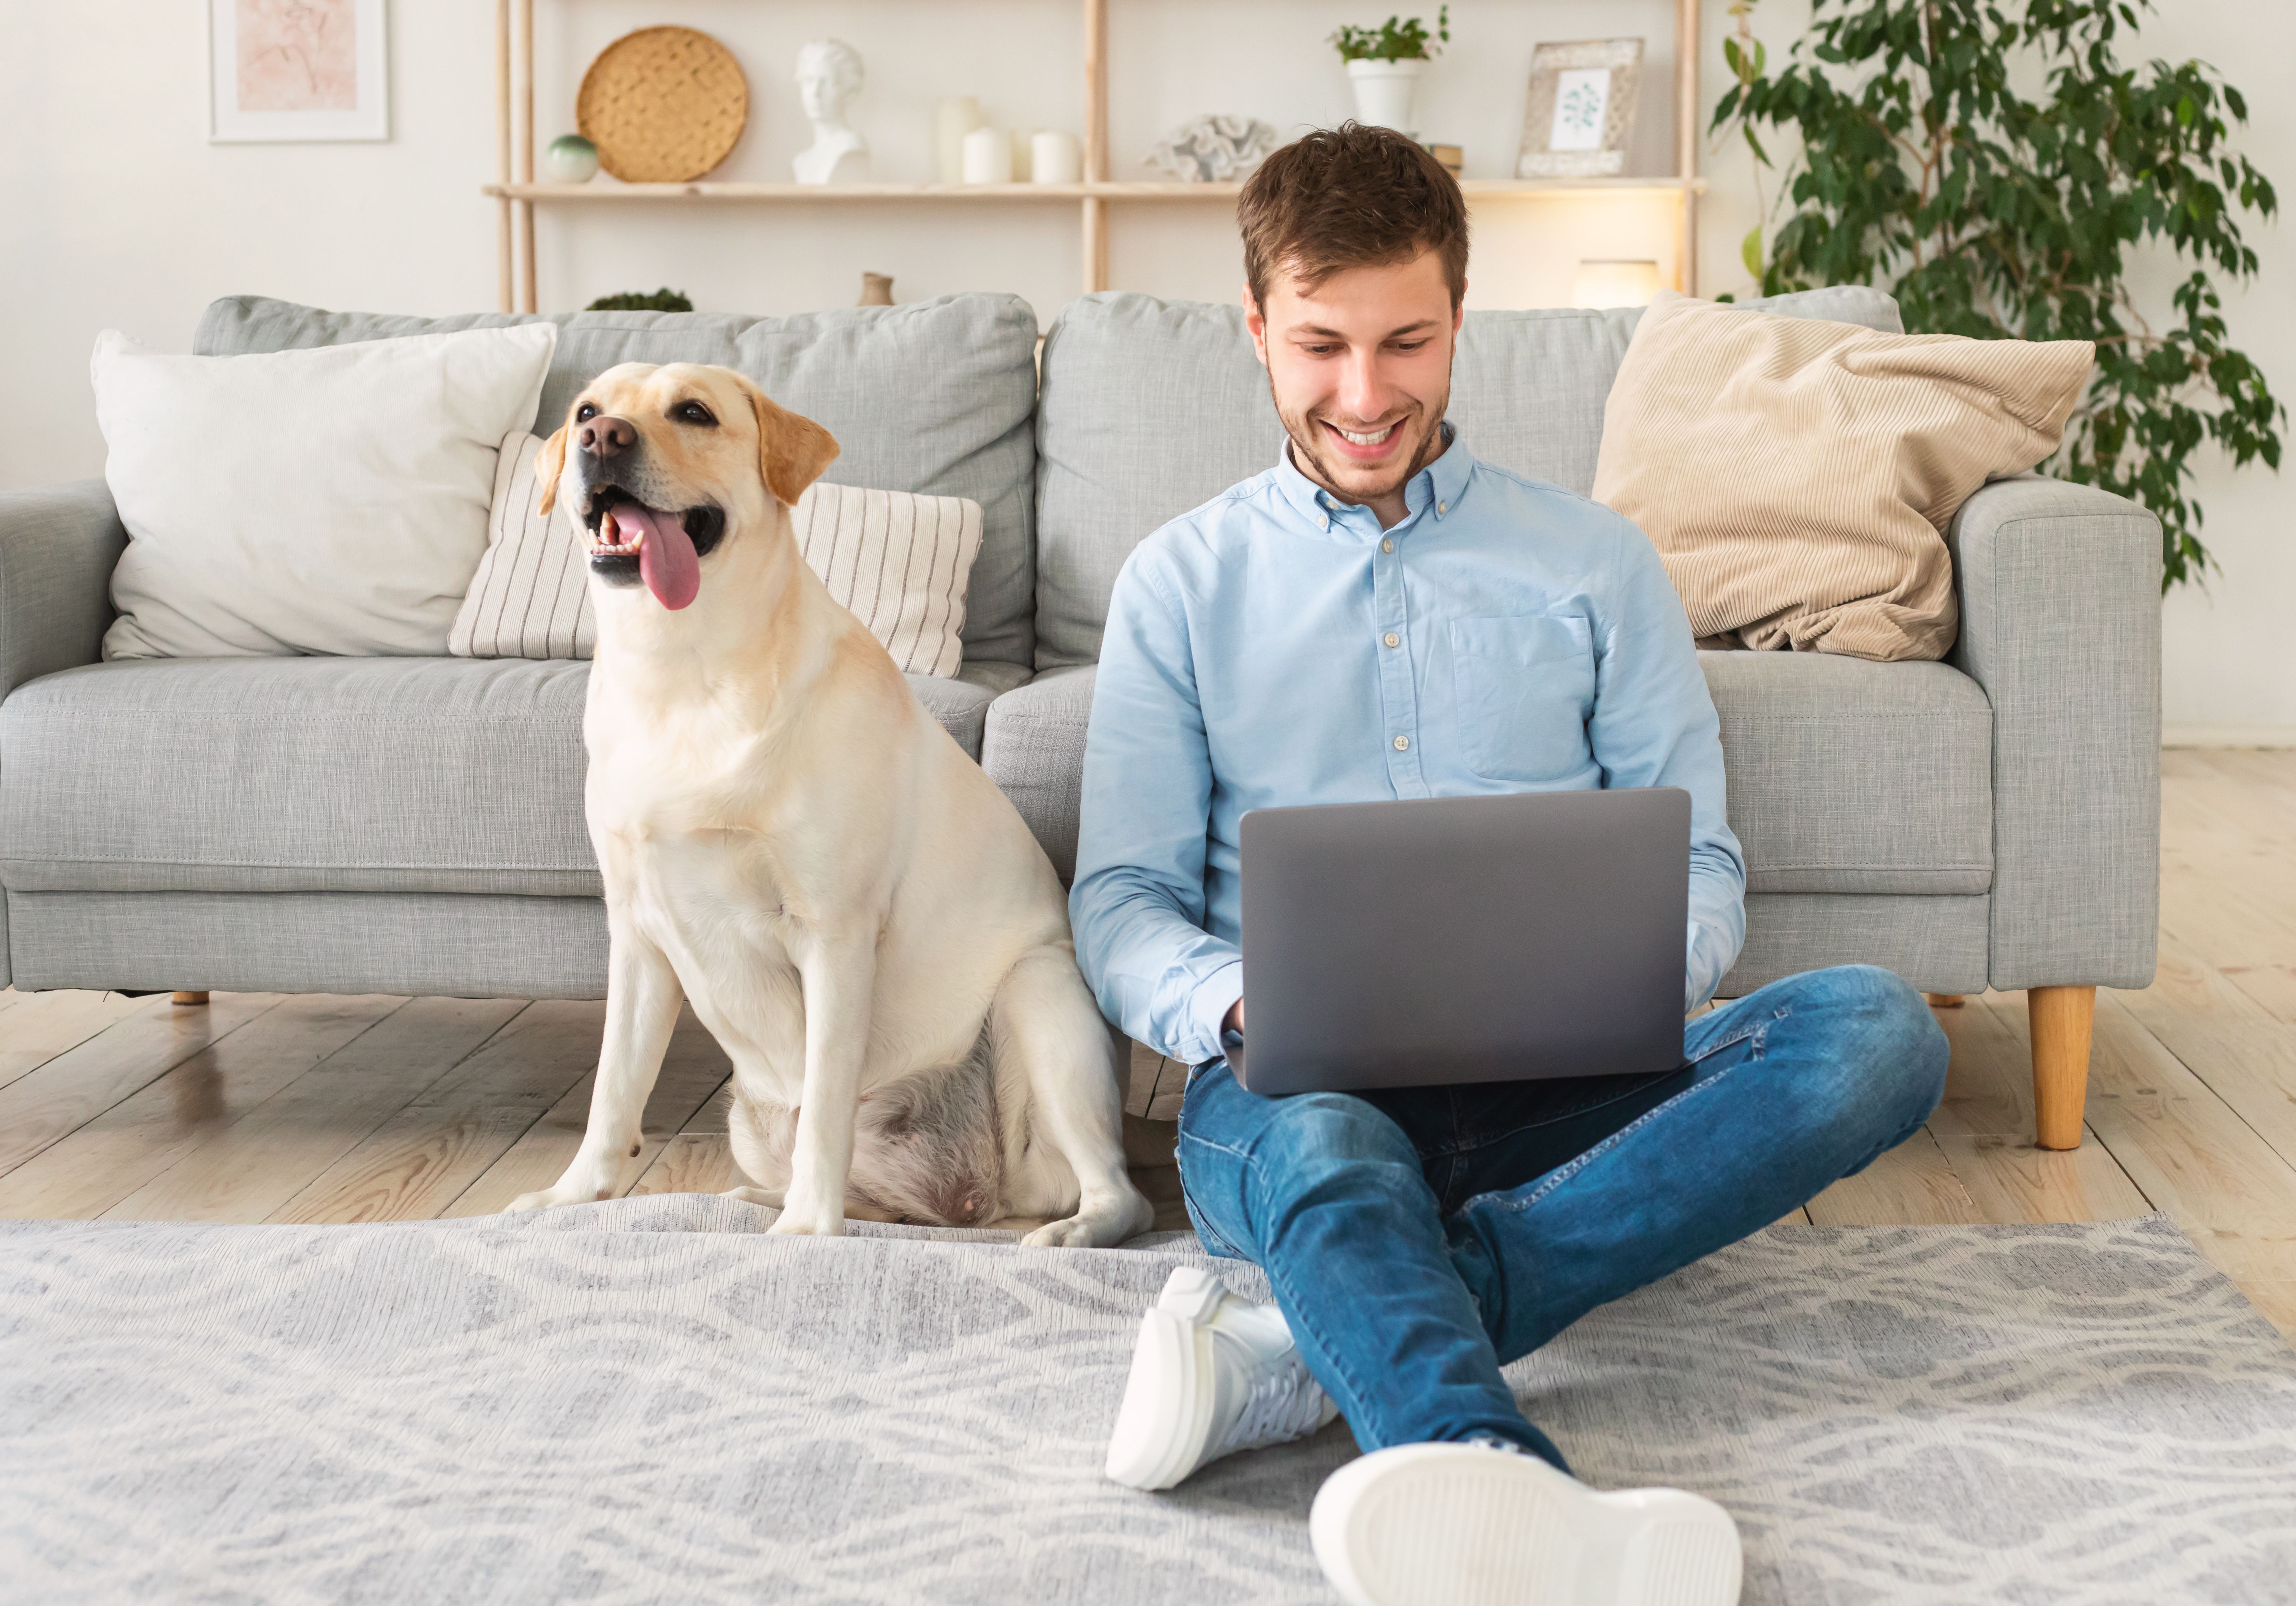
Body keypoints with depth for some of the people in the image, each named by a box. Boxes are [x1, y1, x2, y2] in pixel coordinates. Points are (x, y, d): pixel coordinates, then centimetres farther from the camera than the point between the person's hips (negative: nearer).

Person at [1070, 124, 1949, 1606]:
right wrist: (1237, 1001, -15)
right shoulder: (1184, 581, 15)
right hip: (1295, 1084, -1)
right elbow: (1120, 900, 9)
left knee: (1877, 1028, -27)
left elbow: (1700, 864, 13)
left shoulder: (1595, 563, 16)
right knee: (1326, 1149, -38)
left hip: (1554, 1093, 2)